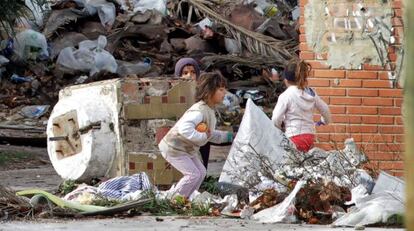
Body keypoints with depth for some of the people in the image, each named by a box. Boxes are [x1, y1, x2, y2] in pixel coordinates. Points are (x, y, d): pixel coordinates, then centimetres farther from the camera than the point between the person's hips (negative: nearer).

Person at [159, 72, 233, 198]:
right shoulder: (199, 111, -29)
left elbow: (210, 134, 18)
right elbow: (184, 129, -45)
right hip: (174, 148, -10)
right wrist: (203, 136, -38)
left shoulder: (209, 111, 5)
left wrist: (226, 136, 10)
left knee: (201, 172, 12)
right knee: (193, 174, -12)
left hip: (187, 149, 10)